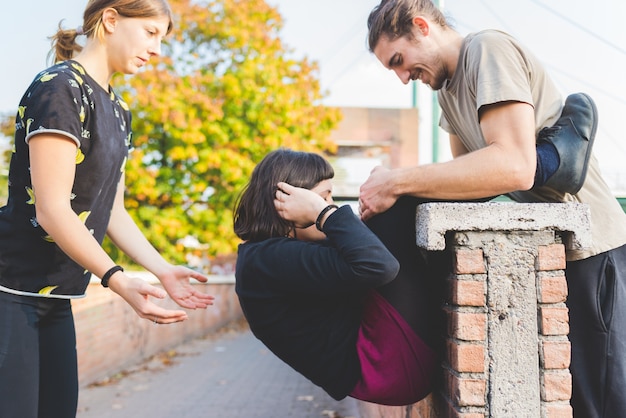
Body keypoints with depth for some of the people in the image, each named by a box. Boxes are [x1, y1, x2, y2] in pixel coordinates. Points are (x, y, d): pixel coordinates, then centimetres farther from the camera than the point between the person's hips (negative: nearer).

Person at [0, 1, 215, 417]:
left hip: (55, 296, 9)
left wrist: (165, 271, 5)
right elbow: (51, 210, -21)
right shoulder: (60, 87, -15)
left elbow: (110, 211, 13)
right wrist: (118, 280, -25)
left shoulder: (118, 110, 12)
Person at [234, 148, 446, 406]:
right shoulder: (271, 258, -20)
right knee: (394, 209, -11)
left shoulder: (262, 254, 12)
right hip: (387, 368, -10)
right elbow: (375, 267, -31)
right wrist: (324, 213, -21)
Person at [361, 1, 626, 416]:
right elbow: (468, 169, 12)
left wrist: (398, 182, -25)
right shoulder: (449, 85, 13)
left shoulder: (488, 49, -16)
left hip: (588, 247, -9)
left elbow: (514, 167, -29)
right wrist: (391, 185, -3)